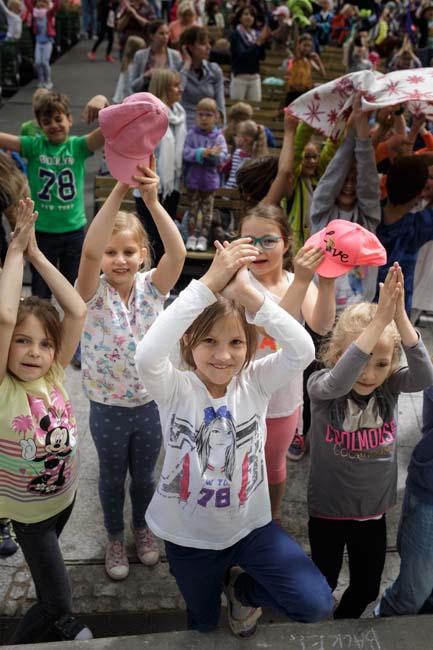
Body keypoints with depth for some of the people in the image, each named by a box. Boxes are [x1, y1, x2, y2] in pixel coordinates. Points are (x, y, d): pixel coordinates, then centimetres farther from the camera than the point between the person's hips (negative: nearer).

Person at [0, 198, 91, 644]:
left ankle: (58, 619, 57)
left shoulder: (54, 376, -13)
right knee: (57, 601, 3)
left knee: (48, 567, 30)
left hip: (65, 495, 5)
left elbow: (77, 311, -21)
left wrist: (36, 254, -23)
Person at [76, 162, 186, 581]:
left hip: (150, 404, 1)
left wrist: (152, 201, -43)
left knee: (144, 474, 22)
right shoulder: (94, 293, -16)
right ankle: (115, 538, 44)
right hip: (107, 409, -1)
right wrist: (118, 191, -46)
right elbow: (89, 251, -37)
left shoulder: (151, 288, -11)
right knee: (112, 476, 20)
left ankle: (142, 528, 48)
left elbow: (178, 252, -30)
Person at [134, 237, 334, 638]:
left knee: (316, 605, -11)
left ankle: (241, 587, 18)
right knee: (203, 624, 22)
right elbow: (147, 356, -43)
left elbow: (303, 351, -31)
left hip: (250, 525, 1)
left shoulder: (254, 382, -14)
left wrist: (249, 294, -40)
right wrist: (209, 283, -46)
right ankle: (217, 580, 56)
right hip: (189, 534, 0)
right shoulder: (176, 390, -21)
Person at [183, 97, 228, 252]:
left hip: (210, 178, 1)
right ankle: (192, 236, 15)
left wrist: (213, 154, -29)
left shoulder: (219, 137, -1)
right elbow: (186, 152, -12)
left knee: (207, 209, 6)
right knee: (193, 208, 7)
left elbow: (223, 156, -9)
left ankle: (203, 237, 15)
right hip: (193, 177, 0)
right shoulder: (192, 134, -2)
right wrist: (201, 153, -26)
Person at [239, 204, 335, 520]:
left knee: (274, 464, 24)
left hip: (286, 398, 3)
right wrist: (301, 281, -42)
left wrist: (327, 281, -39)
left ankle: (274, 518, 48)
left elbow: (321, 325, -24)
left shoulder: (302, 280, -6)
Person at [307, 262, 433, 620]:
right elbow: (339, 382, -45)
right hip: (328, 507, -3)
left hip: (374, 508, 3)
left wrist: (400, 316, -44)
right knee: (324, 582, 18)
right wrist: (379, 319, -52)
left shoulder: (390, 386, -13)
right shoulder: (321, 386, -22)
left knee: (367, 587, 19)